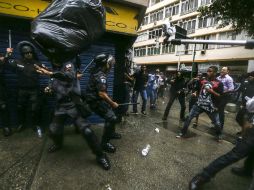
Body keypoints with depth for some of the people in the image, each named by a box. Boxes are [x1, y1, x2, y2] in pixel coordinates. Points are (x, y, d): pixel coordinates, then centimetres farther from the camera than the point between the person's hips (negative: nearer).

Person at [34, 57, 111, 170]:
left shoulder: (69, 64, -3)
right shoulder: (55, 70, 17)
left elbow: (70, 76, -28)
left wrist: (49, 73, -37)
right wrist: (50, 88, 6)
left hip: (73, 104, -6)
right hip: (60, 106, 7)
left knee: (86, 130, -15)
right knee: (53, 130, 8)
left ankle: (100, 156, 0)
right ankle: (58, 144, 44)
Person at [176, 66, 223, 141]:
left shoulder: (219, 83, -6)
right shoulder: (203, 81, 6)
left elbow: (220, 96, -10)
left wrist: (211, 91, -22)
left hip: (210, 107, -3)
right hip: (199, 104, 3)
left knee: (217, 123, 7)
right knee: (189, 118, -3)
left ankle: (219, 135, 40)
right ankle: (183, 133, 11)